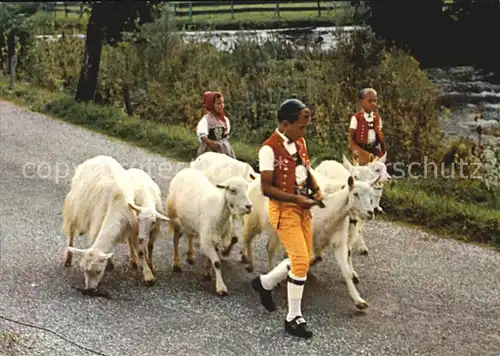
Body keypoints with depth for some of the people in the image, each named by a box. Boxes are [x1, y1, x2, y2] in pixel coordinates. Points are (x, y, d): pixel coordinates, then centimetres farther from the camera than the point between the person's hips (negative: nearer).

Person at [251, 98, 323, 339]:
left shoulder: (299, 142, 7)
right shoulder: (269, 149, -17)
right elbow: (266, 188, -17)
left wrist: (315, 189, 3)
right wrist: (296, 198, -23)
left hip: (303, 209, 8)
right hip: (284, 210, -8)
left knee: (303, 259, 13)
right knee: (301, 260, -11)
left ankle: (265, 283, 36)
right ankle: (293, 318, 3)